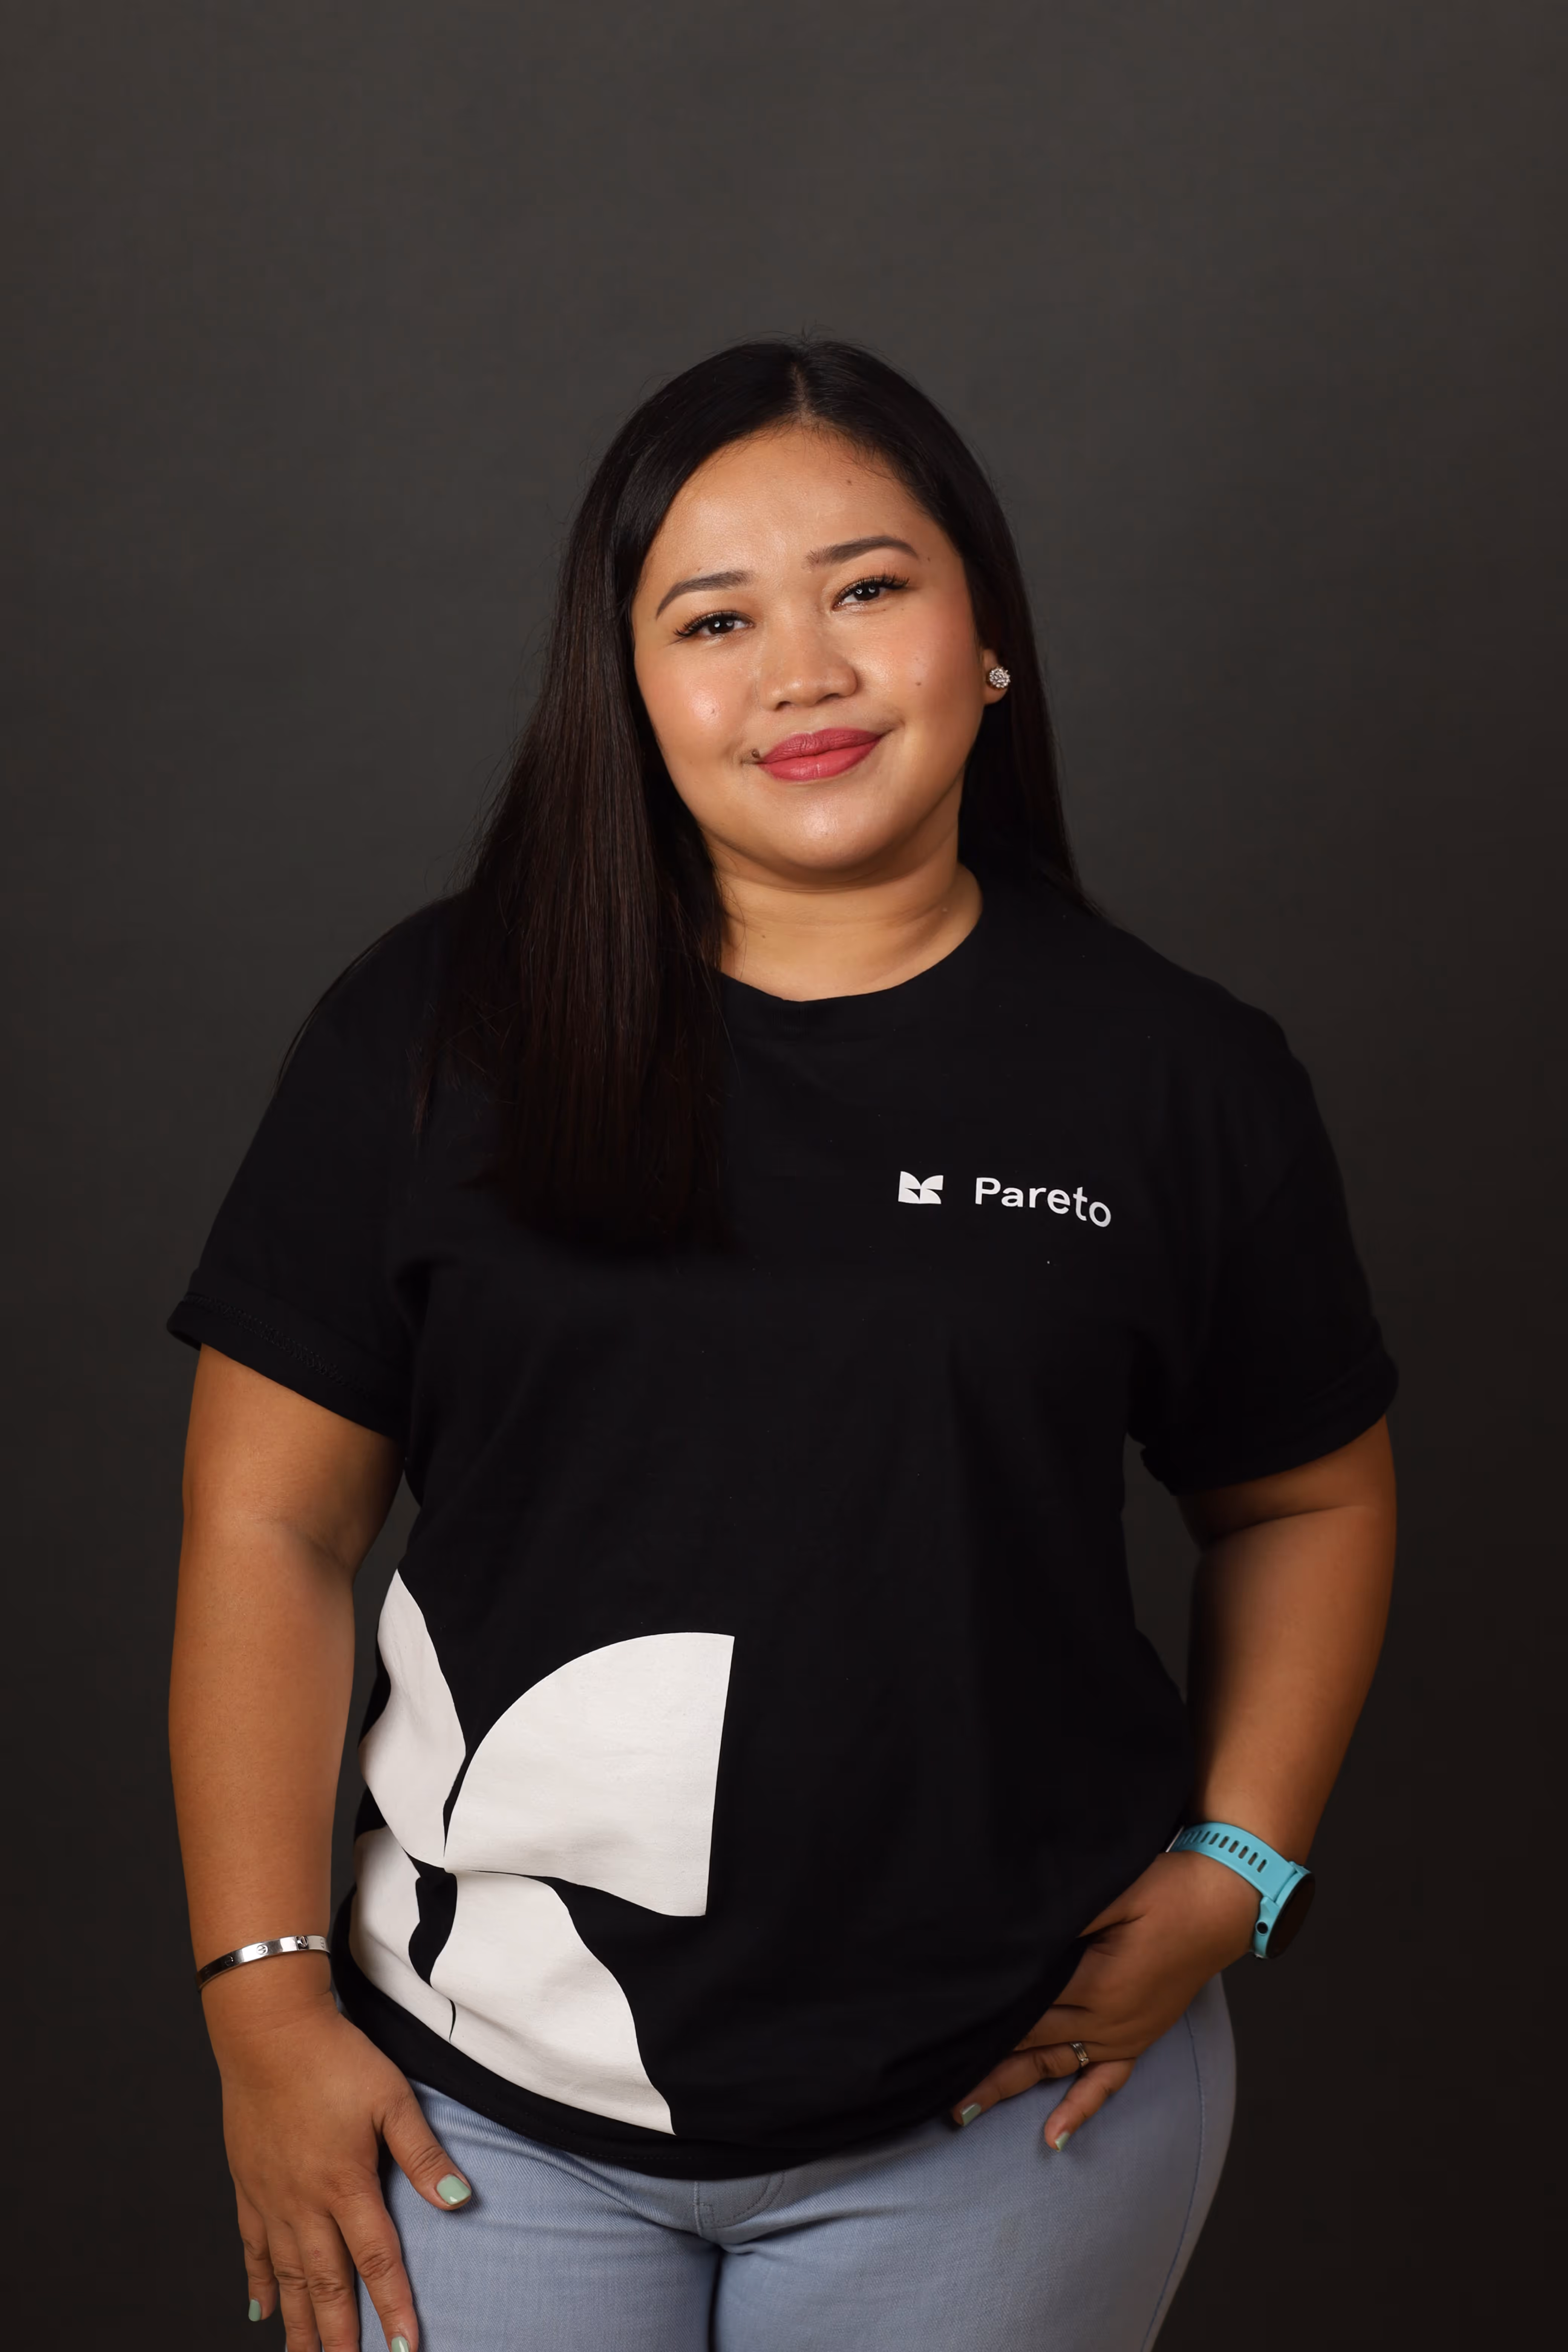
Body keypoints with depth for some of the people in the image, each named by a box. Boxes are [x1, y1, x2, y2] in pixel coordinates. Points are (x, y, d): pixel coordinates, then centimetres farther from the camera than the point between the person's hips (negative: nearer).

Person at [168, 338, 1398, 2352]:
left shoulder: (1179, 1080, -2)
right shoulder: (437, 1034, -4)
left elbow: (1305, 1500, 11)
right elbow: (270, 1524, -3)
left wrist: (1237, 1869, 0)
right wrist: (266, 1999, -5)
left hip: (1000, 2114, 1)